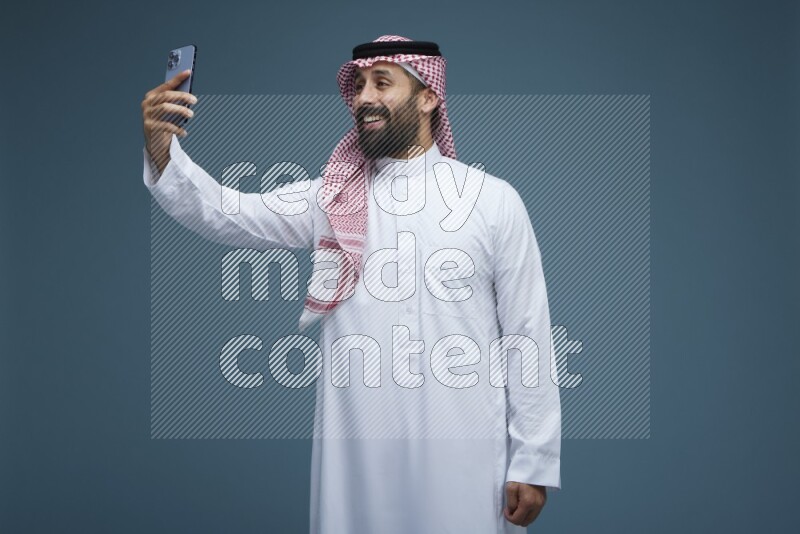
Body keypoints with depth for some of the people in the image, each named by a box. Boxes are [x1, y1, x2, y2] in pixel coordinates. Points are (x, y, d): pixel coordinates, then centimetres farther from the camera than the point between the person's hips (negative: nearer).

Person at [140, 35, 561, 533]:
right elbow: (223, 214, -5)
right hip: (355, 455, 2)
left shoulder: (493, 200, 0)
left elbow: (528, 336, 0)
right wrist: (162, 149, -24)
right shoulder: (332, 198, 6)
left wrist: (534, 463, -3)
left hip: (461, 455, -2)